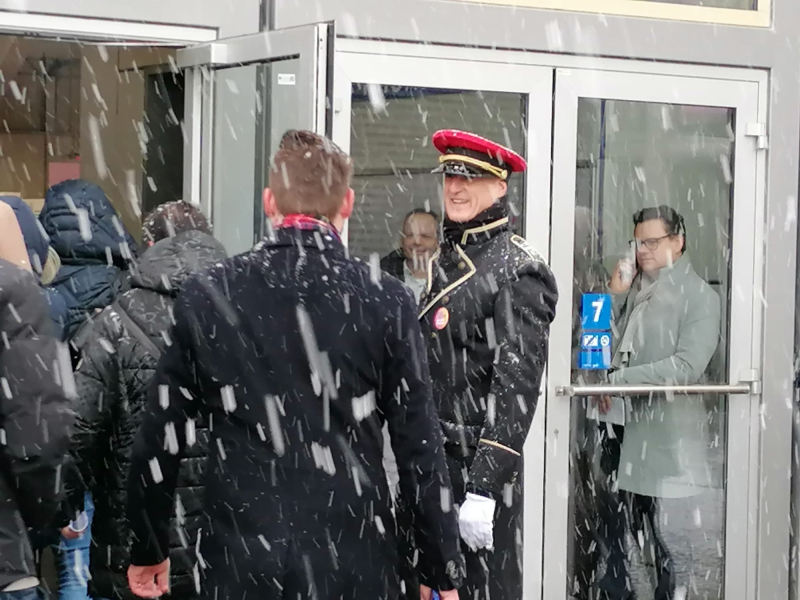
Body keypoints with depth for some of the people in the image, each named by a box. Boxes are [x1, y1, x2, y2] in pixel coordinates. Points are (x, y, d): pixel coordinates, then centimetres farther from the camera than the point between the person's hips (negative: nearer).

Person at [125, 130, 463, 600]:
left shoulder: (206, 297, 0)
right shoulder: (385, 302, -5)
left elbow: (162, 439, 5)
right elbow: (420, 446, -3)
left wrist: (149, 549, 17)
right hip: (353, 562, -1)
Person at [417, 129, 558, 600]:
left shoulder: (519, 270, -11)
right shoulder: (443, 264, 13)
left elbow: (517, 387, -17)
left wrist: (484, 487, -22)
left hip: (482, 467, -7)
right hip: (431, 462, 7)